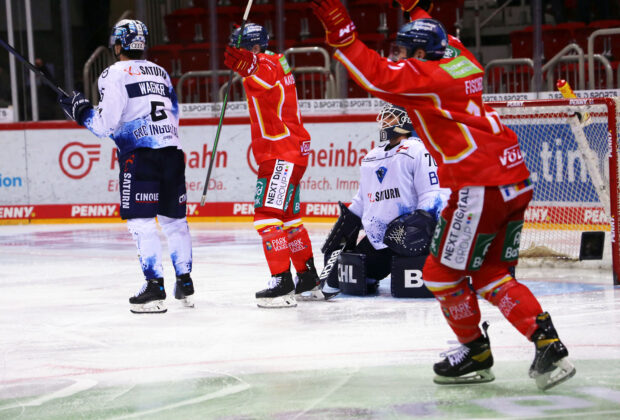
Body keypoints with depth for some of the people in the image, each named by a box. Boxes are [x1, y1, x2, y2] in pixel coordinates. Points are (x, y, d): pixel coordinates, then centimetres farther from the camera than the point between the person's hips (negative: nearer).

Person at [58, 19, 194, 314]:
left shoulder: (114, 74, 0)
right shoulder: (161, 73, 21)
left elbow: (106, 124, -6)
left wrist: (81, 112, 10)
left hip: (139, 154, -6)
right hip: (171, 151, 6)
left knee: (141, 221, -5)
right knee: (173, 218, 13)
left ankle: (155, 285, -11)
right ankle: (185, 282, 14)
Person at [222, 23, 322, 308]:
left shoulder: (267, 63, -16)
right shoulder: (275, 61, 15)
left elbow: (264, 78, -40)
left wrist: (248, 65, -52)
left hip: (282, 152, -11)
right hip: (287, 150, 11)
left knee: (268, 214, -16)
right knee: (287, 217, 18)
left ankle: (282, 282, -19)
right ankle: (308, 280, 25)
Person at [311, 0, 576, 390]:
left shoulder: (424, 75, -9)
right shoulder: (459, 57, 15)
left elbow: (377, 75, -24)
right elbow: (433, 39, 38)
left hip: (480, 186, -9)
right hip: (515, 180, 9)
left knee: (443, 273, 5)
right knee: (490, 275, 14)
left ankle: (476, 351, 16)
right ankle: (548, 342, 3)